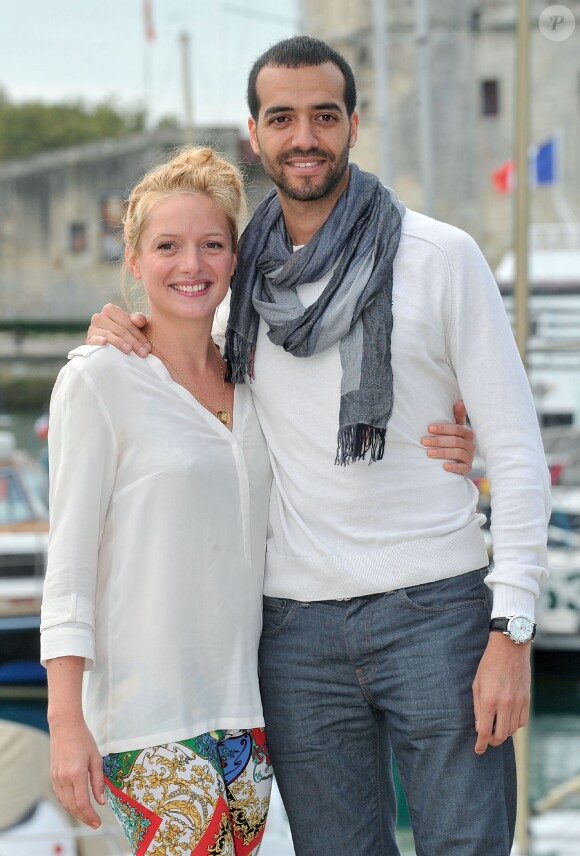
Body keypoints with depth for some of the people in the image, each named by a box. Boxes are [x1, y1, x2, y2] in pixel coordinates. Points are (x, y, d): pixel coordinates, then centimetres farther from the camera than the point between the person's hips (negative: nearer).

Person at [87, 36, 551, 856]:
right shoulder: (240, 273, 9)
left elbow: (515, 448, -3)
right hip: (298, 626, 3)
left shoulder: (441, 257, -2)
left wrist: (513, 633, -10)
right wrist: (116, 334, 1)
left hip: (434, 611, -3)